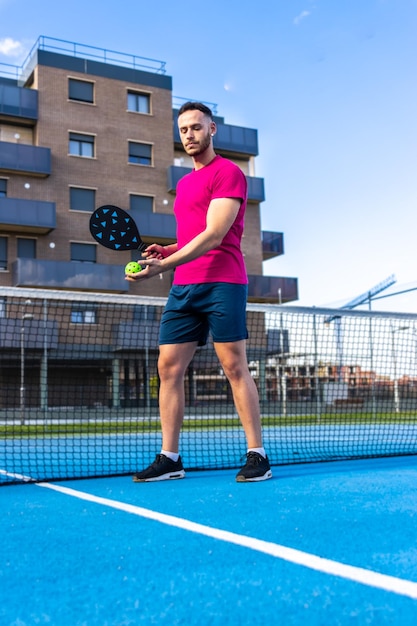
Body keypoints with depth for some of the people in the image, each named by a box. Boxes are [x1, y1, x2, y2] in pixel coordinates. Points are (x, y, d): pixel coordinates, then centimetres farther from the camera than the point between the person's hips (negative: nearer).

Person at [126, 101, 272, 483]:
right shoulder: (184, 183, 23)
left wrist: (164, 265, -22)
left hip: (221, 283, -8)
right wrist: (167, 251, 9)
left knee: (235, 367, -6)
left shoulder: (228, 172, -3)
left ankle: (257, 455, 2)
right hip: (183, 286, 8)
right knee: (168, 367, 1)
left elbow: (213, 236, -14)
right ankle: (170, 459, 7)